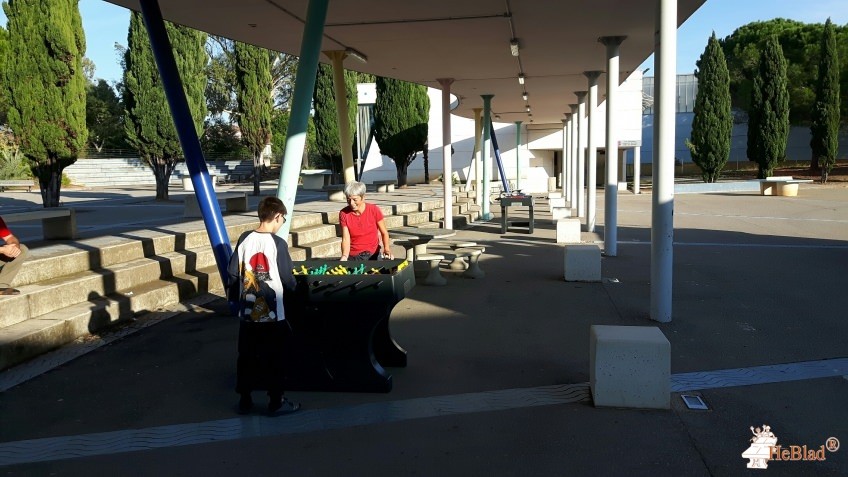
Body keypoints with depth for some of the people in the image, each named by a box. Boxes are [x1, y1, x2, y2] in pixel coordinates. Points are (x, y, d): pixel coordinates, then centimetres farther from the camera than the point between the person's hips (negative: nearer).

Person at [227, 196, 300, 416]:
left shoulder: (244, 239, -1)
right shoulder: (278, 243, -14)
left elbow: (232, 273, 3)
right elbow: (287, 279, -10)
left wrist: (233, 296, 17)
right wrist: (294, 287, 12)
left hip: (247, 311, 5)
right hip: (272, 312, -4)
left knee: (246, 356, 14)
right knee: (274, 358, 7)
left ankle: (244, 400, 24)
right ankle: (276, 403, 16)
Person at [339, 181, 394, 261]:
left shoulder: (374, 210, -7)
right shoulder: (344, 214, -5)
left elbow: (384, 232, 1)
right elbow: (345, 239, -7)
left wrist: (387, 249, -16)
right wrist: (344, 256, -24)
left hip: (374, 255, -1)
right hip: (353, 257, 1)